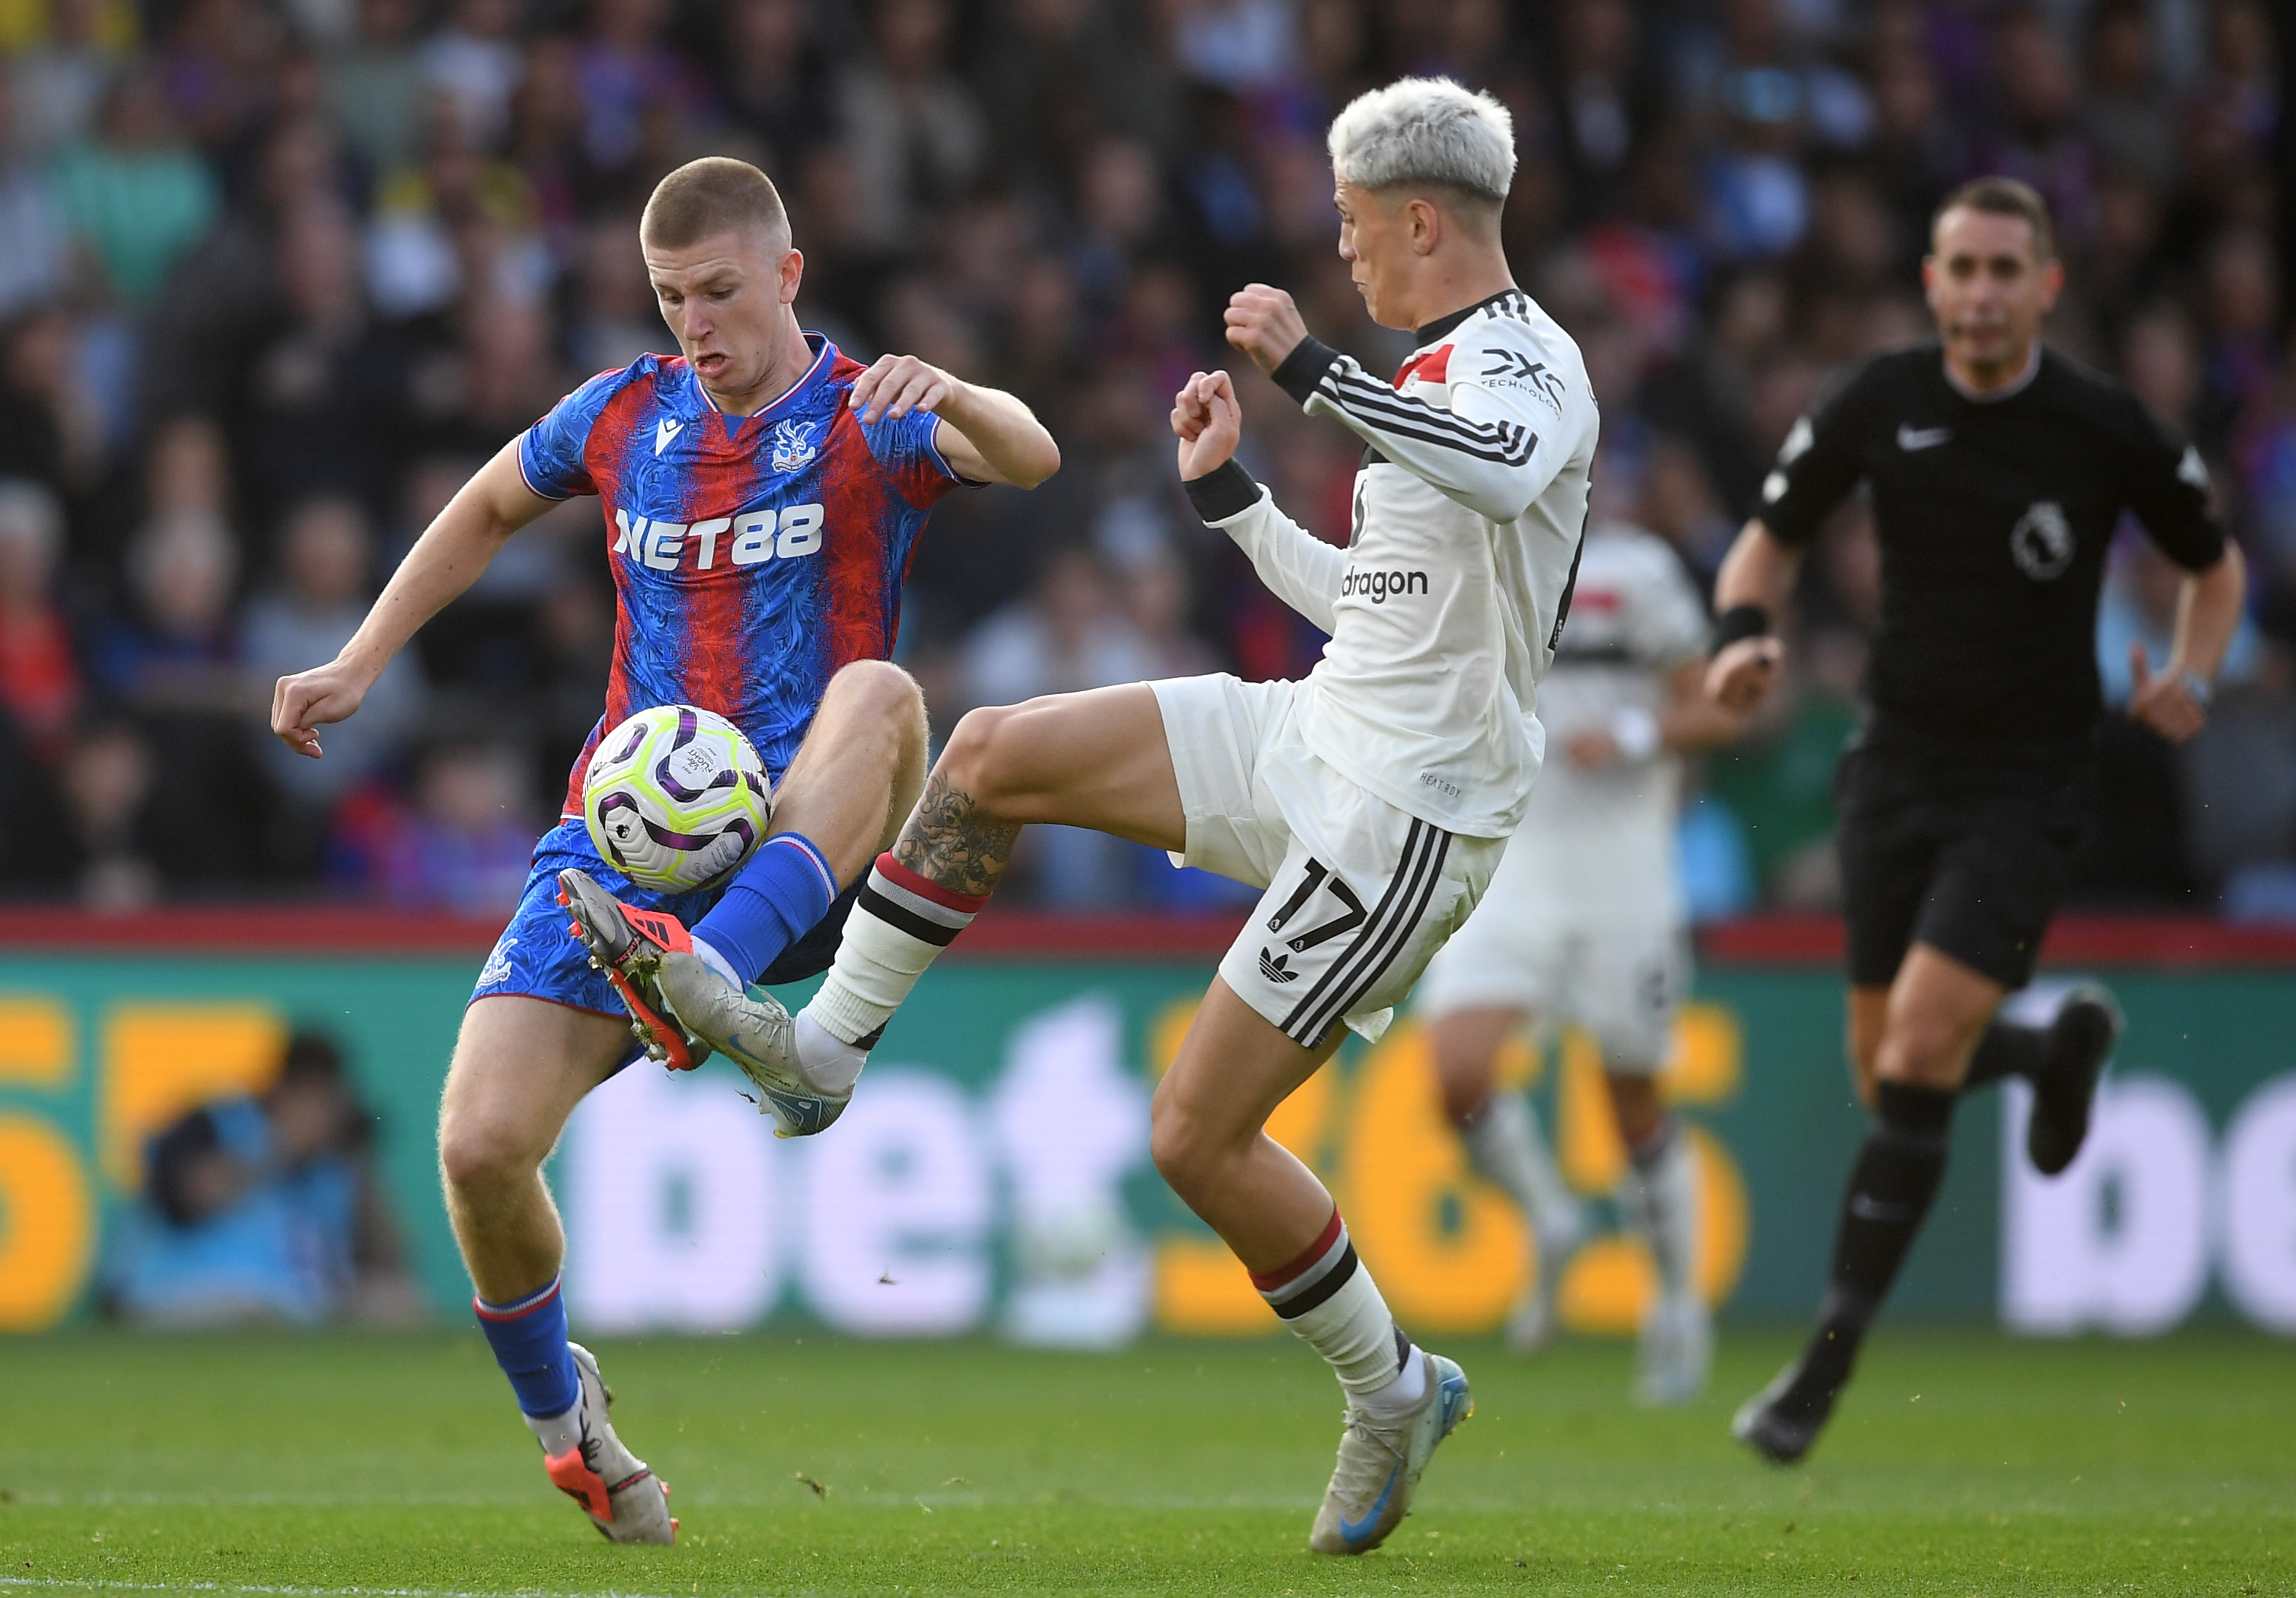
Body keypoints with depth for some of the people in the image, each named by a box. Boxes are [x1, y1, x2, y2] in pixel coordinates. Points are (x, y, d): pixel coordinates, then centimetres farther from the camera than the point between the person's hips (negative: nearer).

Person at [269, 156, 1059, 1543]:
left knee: (878, 694, -37)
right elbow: (486, 510, 32)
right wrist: (360, 665, 26)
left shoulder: (870, 422, 0)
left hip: (798, 855, -3)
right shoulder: (624, 418, 12)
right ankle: (559, 1409, 14)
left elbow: (1030, 458, -22)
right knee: (481, 1144, -15)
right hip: (624, 844, 3)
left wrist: (943, 393, -44)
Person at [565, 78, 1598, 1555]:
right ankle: (823, 1048, 8)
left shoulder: (1527, 362, -15)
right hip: (1310, 736, 9)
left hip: (1399, 820, -9)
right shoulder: (1439, 376, 16)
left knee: (1197, 1138, -7)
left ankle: (1394, 1394, 13)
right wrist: (1228, 490, 22)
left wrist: (1310, 366, -38)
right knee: (995, 754, 1)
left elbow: (1505, 473, -41)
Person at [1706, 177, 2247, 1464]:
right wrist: (1744, 632, -13)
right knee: (1888, 1079, 8)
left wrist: (2191, 684, -11)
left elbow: (2216, 569, 8)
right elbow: (1774, 538, 9)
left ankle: (1827, 1365, -9)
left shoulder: (2106, 430, -9)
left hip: (2030, 782, -4)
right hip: (1898, 766, 4)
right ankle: (2063, 1048, 43)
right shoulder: (1880, 404, -4)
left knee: (1918, 1057, -17)